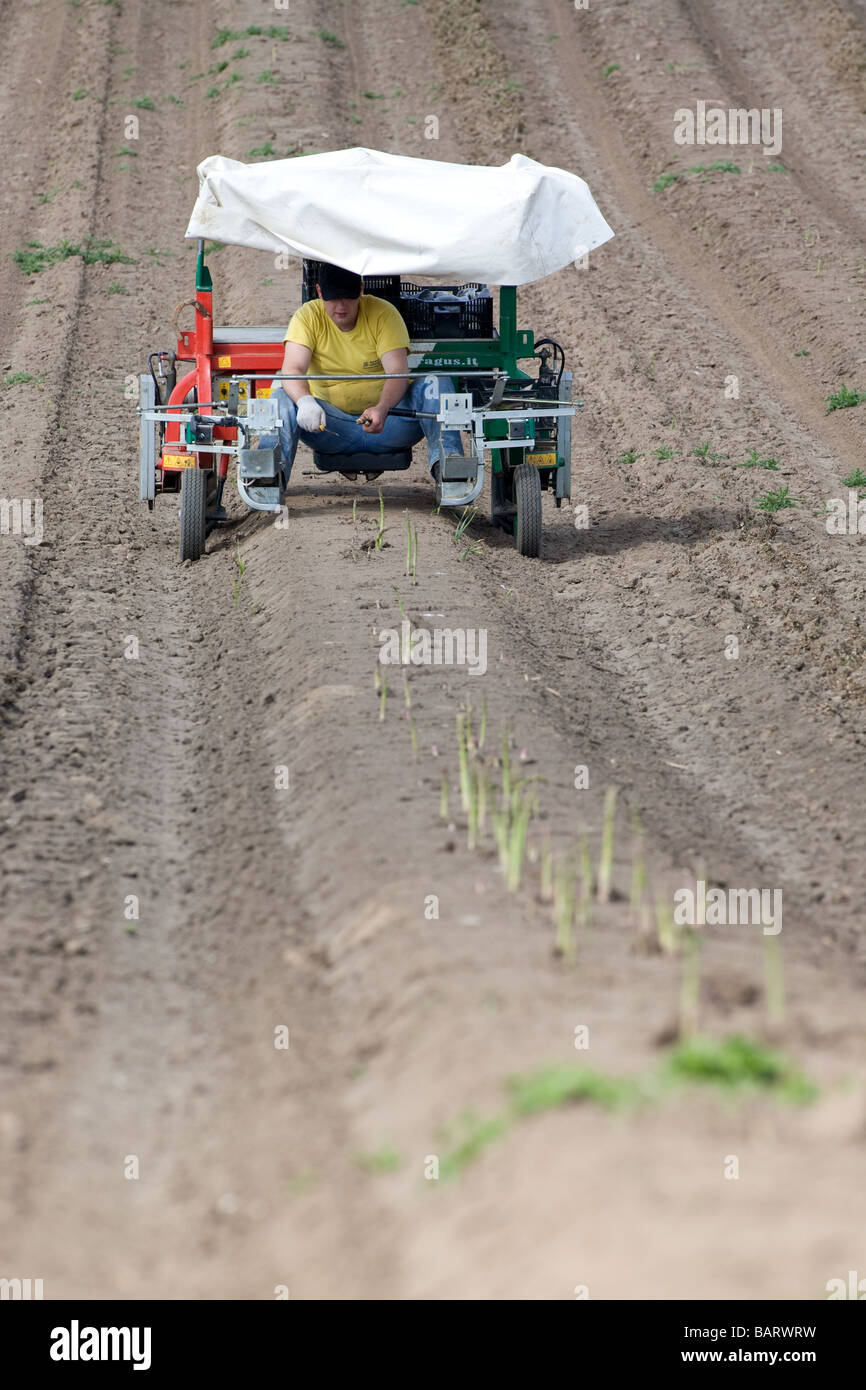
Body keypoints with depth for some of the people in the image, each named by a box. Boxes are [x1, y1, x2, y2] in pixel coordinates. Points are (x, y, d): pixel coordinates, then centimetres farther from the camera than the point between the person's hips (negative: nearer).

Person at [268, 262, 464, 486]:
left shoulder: (383, 313, -8)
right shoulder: (308, 317, -5)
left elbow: (398, 372, -20)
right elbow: (292, 369, -19)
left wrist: (382, 409, -42)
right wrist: (304, 400, -44)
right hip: (331, 425, 1)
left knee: (436, 382, -24)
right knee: (283, 397, -25)